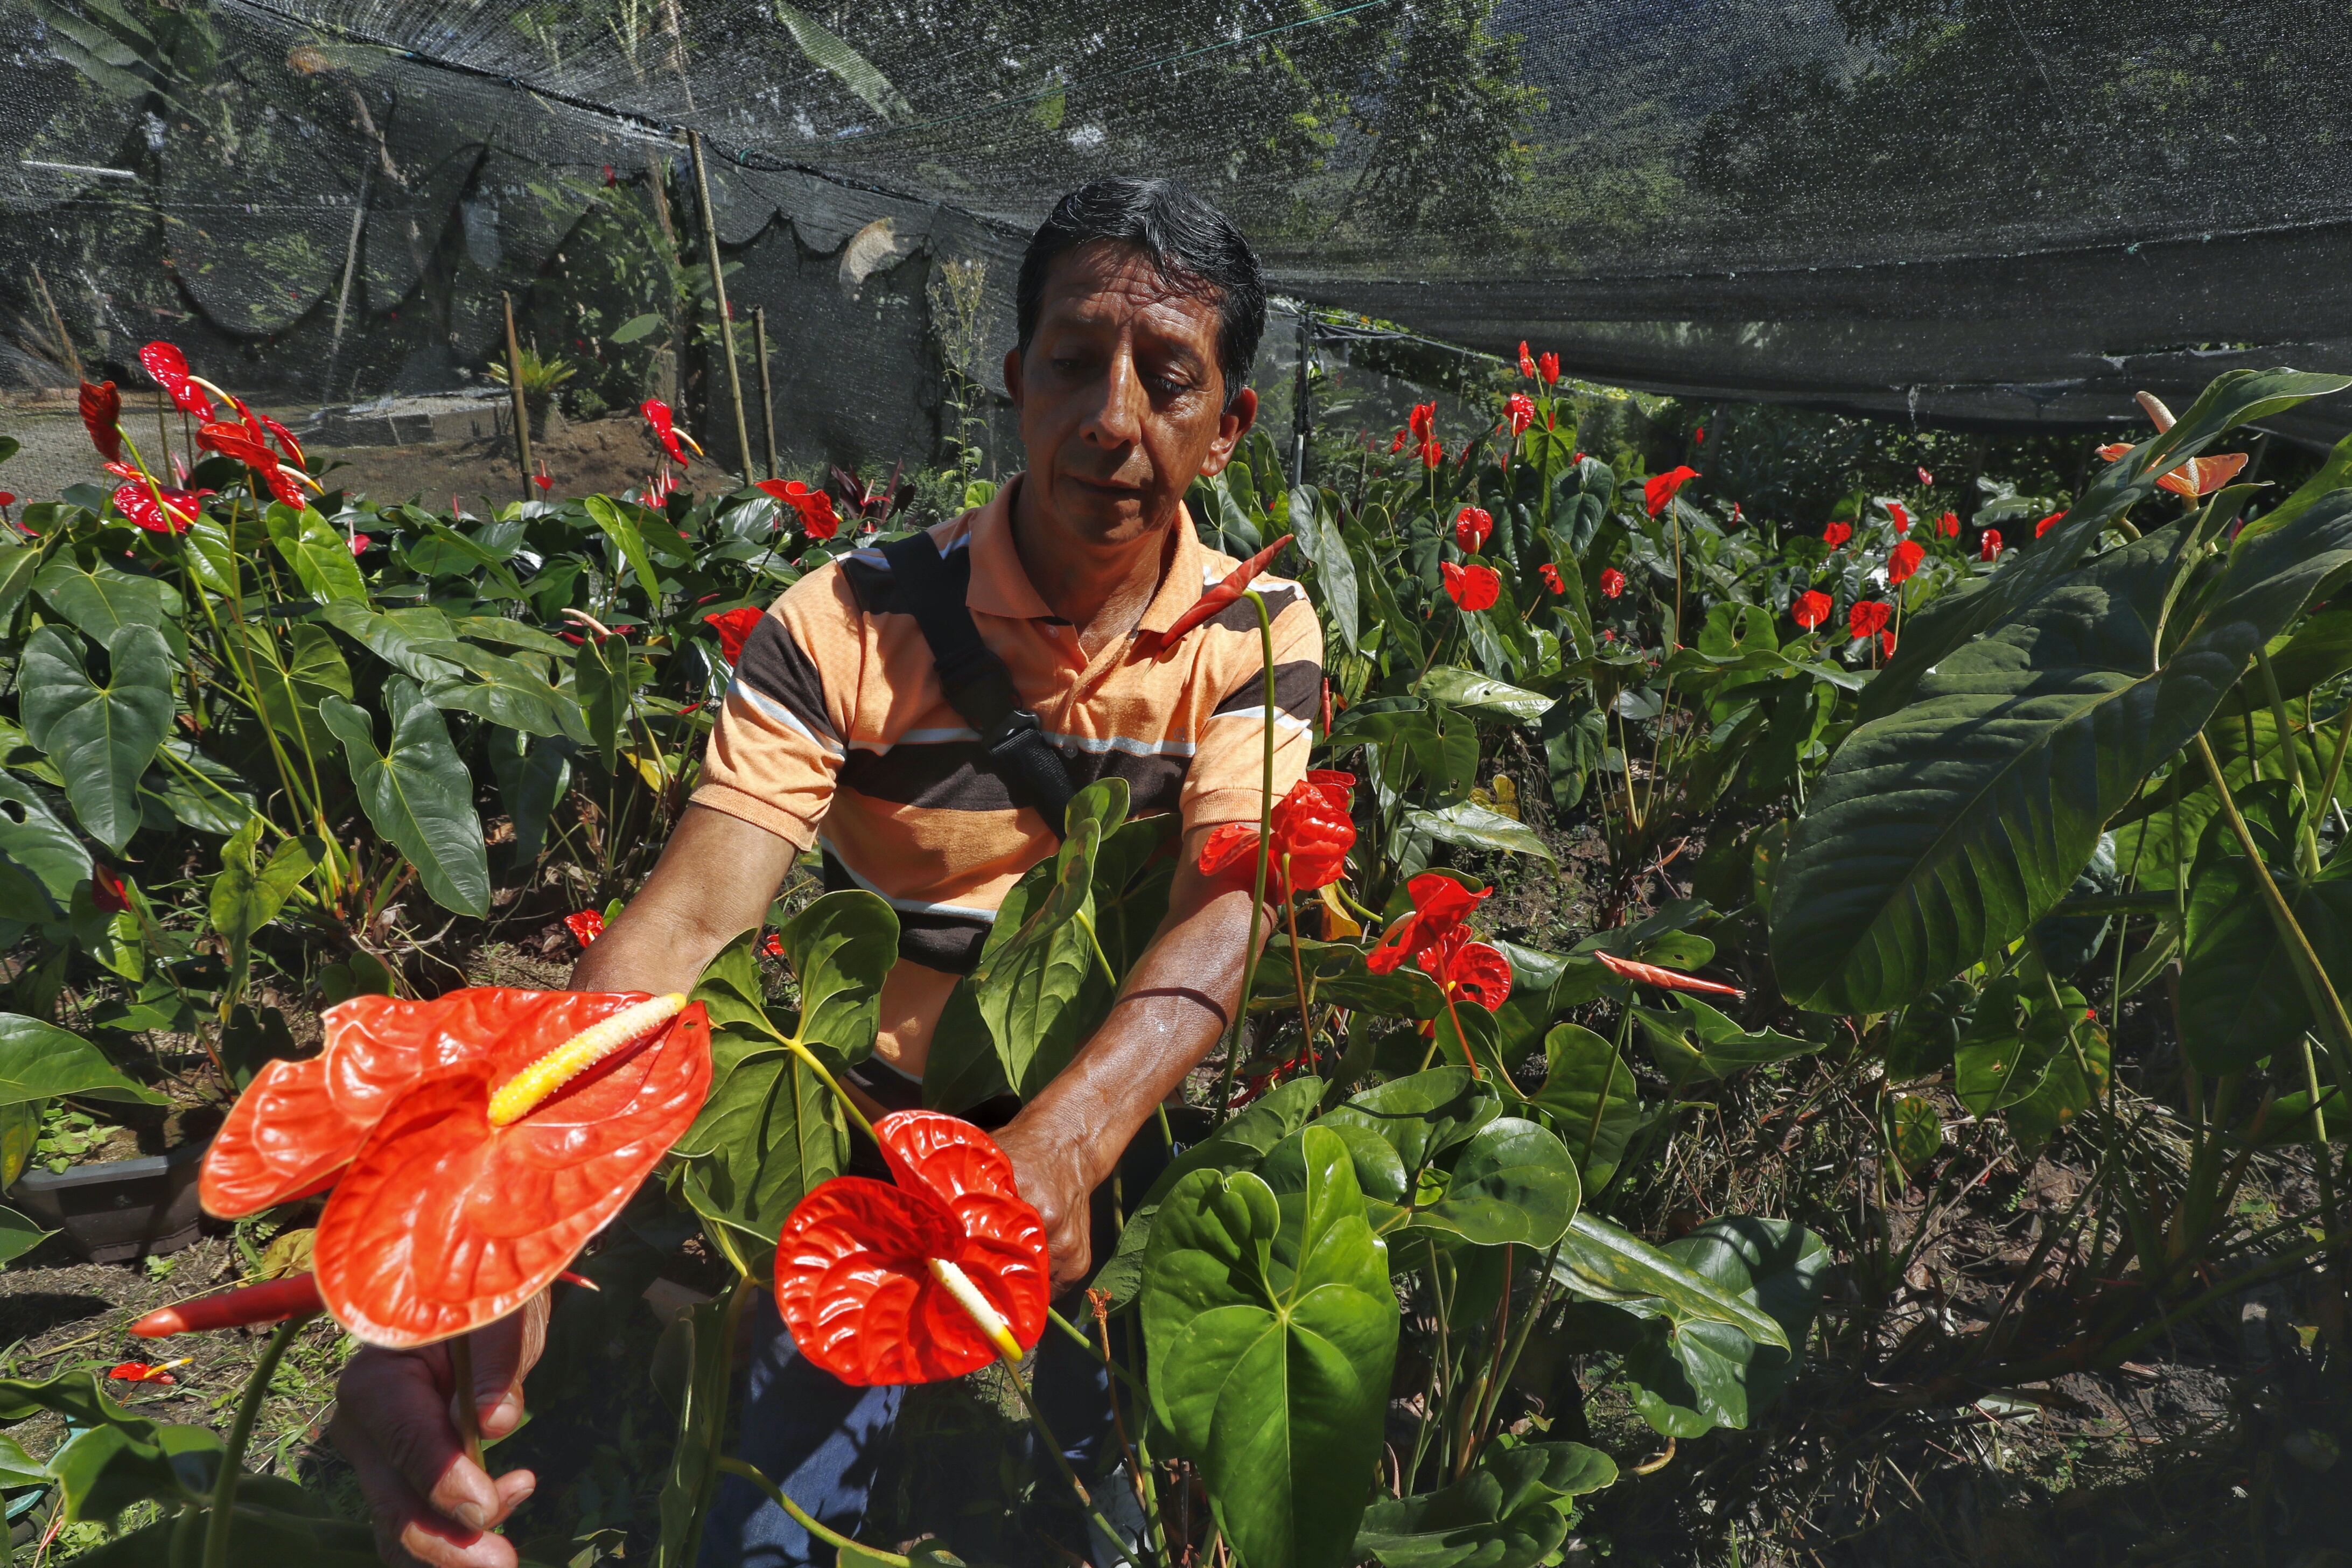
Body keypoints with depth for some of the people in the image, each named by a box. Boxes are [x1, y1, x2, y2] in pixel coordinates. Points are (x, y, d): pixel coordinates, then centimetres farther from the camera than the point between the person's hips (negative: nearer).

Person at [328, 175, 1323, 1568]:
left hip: (1136, 1137, 1)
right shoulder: (850, 625, -13)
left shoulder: (1259, 632, -8)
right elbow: (685, 921, -23)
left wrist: (1067, 1142, -40)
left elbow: (1229, 905, -21)